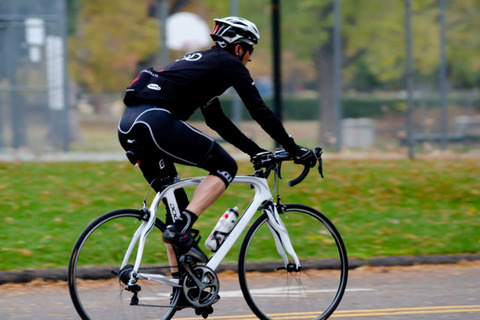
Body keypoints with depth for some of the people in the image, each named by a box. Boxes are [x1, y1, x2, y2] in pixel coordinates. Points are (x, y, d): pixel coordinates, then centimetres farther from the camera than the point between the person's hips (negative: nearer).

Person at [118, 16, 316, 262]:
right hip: (155, 120, -9)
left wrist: (255, 151, 39)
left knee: (175, 202, 18)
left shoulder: (203, 61, 32)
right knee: (225, 167, 2)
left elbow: (217, 120, 37)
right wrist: (295, 149, 13)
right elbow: (260, 112, 5)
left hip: (128, 125, 9)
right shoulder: (229, 64, 7)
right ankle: (180, 229, -15)